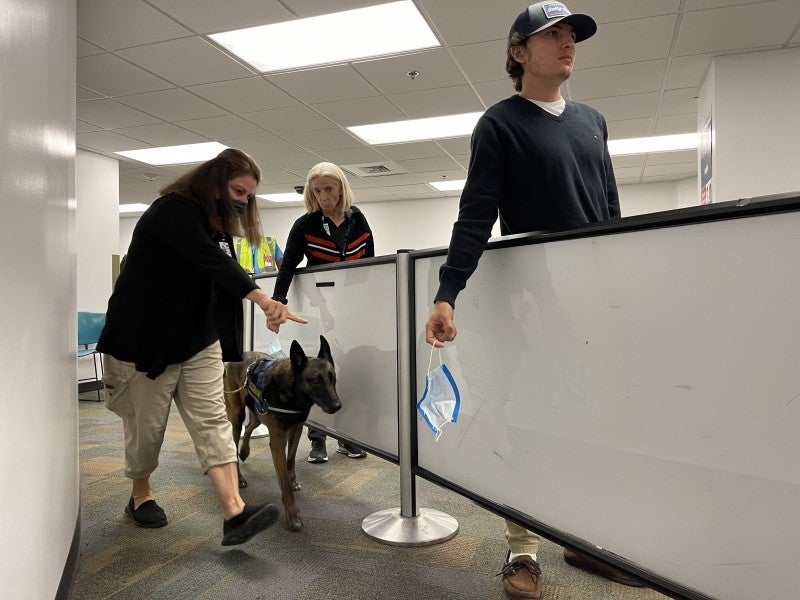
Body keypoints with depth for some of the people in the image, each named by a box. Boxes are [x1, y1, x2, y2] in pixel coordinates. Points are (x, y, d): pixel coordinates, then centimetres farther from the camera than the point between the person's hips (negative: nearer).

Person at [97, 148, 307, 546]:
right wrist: (261, 297, -45)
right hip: (146, 339, -7)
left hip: (198, 341, 7)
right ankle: (141, 496, 32)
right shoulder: (173, 210, -16)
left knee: (212, 420, -6)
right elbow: (209, 260, -33)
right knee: (147, 425, 7)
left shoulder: (217, 223, 12)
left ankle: (234, 513, -13)